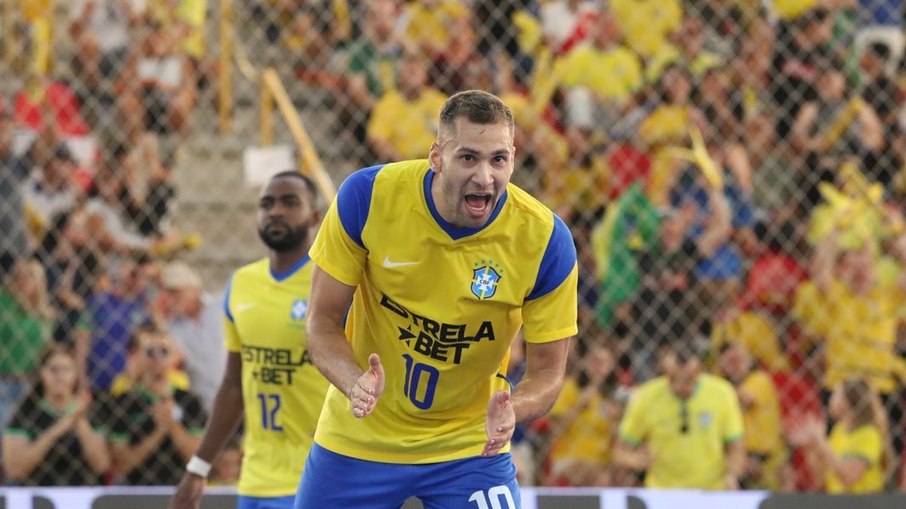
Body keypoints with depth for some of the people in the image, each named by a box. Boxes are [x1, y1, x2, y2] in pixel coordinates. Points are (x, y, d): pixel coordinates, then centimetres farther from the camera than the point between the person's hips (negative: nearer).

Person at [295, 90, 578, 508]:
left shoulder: (545, 239, -19)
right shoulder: (368, 196, -19)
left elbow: (547, 371, -11)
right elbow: (323, 322, -11)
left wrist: (510, 410, -33)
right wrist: (357, 383, -31)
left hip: (472, 447, -1)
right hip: (357, 440, 1)